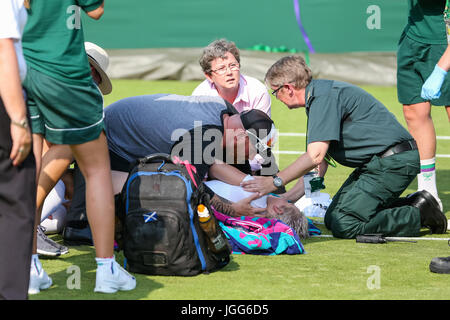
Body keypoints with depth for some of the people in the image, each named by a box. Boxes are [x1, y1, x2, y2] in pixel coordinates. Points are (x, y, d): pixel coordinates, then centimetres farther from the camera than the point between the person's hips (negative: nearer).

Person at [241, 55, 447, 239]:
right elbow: (318, 164, 18)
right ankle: (414, 204, 10)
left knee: (343, 225, -17)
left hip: (392, 162, -11)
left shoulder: (325, 96, -17)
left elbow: (315, 156, -25)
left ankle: (420, 215, -8)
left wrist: (275, 182, -19)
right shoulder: (317, 97, 16)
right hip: (377, 163, 11)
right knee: (332, 219, 11)